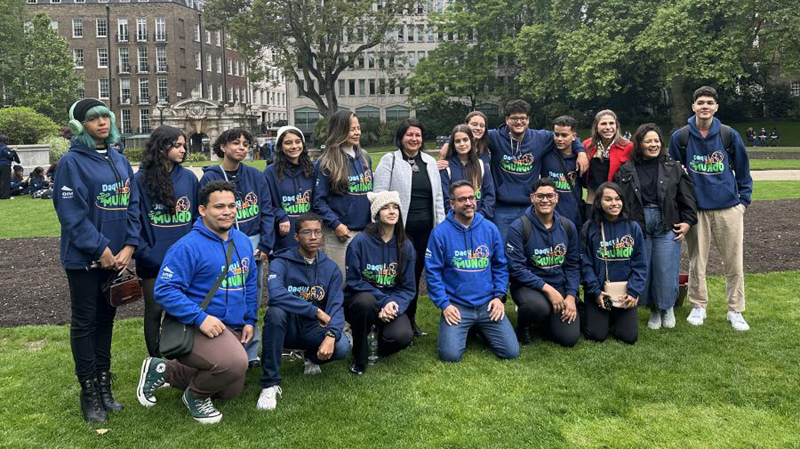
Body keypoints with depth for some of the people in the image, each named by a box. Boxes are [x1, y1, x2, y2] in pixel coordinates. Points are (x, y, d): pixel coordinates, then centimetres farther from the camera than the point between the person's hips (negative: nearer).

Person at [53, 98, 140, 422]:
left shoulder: (119, 161, 9)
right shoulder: (72, 162, -10)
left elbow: (132, 205, 7)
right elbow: (72, 214, -16)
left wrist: (129, 246, -4)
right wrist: (100, 250, -16)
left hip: (115, 256, 6)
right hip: (84, 258, -6)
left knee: (106, 319, 13)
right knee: (85, 322, 5)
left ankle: (104, 386, 25)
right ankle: (89, 392, 15)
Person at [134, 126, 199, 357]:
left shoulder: (189, 177, 5)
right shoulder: (141, 179, -6)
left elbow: (198, 217, 10)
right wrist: (144, 253, -13)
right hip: (154, 260, -3)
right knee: (154, 310, 8)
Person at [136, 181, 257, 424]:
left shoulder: (243, 241, 6)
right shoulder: (188, 247, -17)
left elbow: (250, 284, 17)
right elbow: (164, 290, -21)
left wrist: (250, 320, 9)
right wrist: (200, 318, -28)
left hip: (233, 329, 8)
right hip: (195, 327, -8)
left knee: (231, 392, 16)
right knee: (234, 363, -35)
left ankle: (164, 370, 30)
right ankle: (195, 396, -1)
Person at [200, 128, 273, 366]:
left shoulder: (256, 176, 5)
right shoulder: (210, 177, -1)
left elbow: (266, 212, 3)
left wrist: (265, 246, -4)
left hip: (254, 244, 3)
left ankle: (251, 352, 21)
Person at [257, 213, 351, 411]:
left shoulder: (331, 269, -2)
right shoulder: (281, 263, -13)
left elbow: (336, 308, -12)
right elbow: (276, 294, -33)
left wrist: (331, 336, -33)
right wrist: (317, 311, -30)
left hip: (313, 330, 2)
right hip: (287, 328, -2)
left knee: (342, 347, -27)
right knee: (276, 312, -35)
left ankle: (312, 357, 13)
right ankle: (270, 384, -24)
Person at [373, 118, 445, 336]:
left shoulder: (430, 162, 14)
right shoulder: (390, 161, -3)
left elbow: (438, 197, 16)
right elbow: (379, 195, -7)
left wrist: (441, 227, 11)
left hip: (425, 229, 5)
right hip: (401, 228, -5)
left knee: (417, 273, 12)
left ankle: (411, 319, 25)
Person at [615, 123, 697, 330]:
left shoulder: (673, 167, 6)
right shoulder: (626, 170, 2)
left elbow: (687, 196, 8)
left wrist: (688, 222, 1)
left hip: (667, 226, 0)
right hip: (637, 226, 0)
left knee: (666, 271, 0)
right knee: (642, 270, 3)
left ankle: (667, 308, 24)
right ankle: (653, 309, 22)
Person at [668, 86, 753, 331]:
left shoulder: (729, 135, 0)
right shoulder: (680, 137, -1)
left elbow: (742, 169, 9)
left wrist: (744, 199, 5)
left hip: (729, 208, 0)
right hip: (696, 209, 0)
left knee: (734, 262, 4)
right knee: (696, 262, 7)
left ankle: (735, 310, 17)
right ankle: (698, 306, 22)